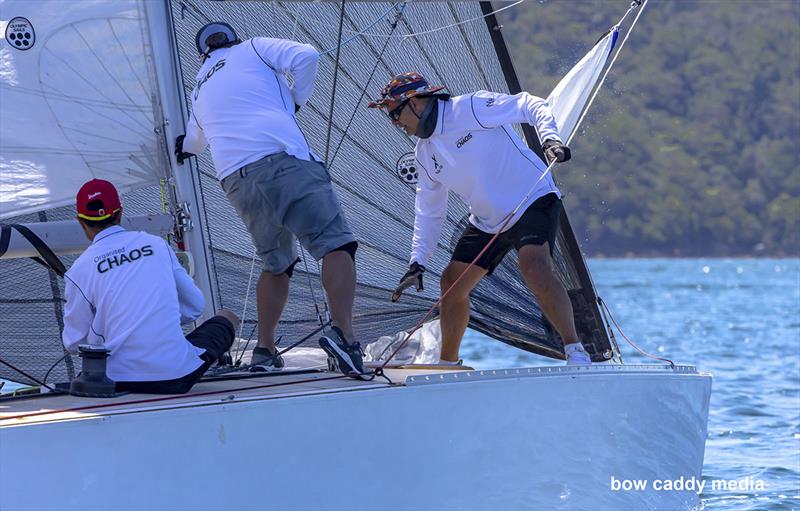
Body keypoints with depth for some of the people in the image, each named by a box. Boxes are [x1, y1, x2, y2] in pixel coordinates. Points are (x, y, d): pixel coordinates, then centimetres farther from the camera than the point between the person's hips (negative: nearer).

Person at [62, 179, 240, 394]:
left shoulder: (79, 270, -3)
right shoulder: (156, 244, 5)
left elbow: (74, 343, 4)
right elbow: (195, 305, 12)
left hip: (119, 381, -3)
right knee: (227, 318, 28)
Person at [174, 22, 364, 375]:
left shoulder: (200, 89, 31)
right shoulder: (252, 50, 16)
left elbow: (195, 138, 52)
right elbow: (306, 56, -1)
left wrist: (185, 147, 76)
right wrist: (298, 99, 15)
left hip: (235, 180, 6)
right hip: (283, 158, -6)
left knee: (276, 263, 21)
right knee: (336, 242, -11)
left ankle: (264, 349, 15)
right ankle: (342, 332, -31)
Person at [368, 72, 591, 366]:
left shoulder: (469, 108, -14)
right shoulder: (424, 154, 9)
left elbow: (531, 107, -14)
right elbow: (429, 212, 16)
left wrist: (550, 139, -32)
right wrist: (417, 263, 8)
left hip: (533, 201, -8)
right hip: (487, 220, 8)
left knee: (534, 267, -32)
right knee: (452, 283, 7)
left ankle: (576, 354, -29)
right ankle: (447, 364, 25)